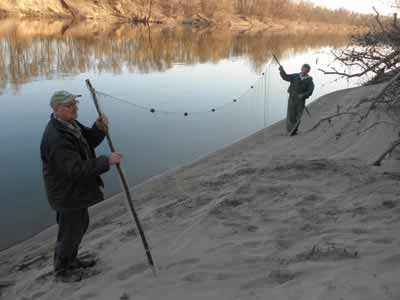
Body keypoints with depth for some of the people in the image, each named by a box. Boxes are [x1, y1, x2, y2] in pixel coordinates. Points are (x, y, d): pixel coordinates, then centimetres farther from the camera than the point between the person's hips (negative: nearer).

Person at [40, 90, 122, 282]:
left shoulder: (69, 124, 1)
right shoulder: (57, 138, -31)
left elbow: (89, 141, 6)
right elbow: (76, 170, -34)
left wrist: (99, 128, -15)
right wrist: (107, 161, -33)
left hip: (77, 189, 10)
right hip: (67, 193, -10)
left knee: (81, 224, 25)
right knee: (69, 232, 8)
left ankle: (71, 260, 47)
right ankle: (61, 270, 32)